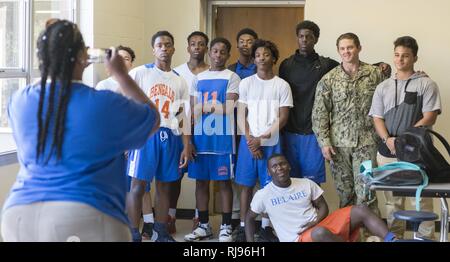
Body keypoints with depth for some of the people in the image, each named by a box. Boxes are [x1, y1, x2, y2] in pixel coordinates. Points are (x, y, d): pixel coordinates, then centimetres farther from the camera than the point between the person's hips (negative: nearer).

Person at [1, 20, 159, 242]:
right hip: (86, 219, -4)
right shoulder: (106, 104, -8)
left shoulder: (19, 101, 3)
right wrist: (121, 74, 15)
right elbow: (153, 119, 10)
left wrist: (65, 67, 26)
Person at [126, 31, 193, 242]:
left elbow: (184, 116, 14)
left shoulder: (180, 81, 14)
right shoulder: (139, 73, 1)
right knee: (138, 185, -4)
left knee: (165, 186, 9)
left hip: (170, 136, 4)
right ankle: (133, 235, 2)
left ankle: (162, 233, 18)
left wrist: (186, 146, 8)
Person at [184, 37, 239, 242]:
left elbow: (228, 108, -11)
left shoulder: (232, 77, 0)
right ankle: (204, 225, 17)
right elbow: (193, 110, 11)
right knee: (201, 181, 7)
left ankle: (226, 227, 8)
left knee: (224, 181, 1)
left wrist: (203, 106, -5)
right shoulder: (199, 78, 13)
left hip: (222, 137, -4)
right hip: (200, 136, 4)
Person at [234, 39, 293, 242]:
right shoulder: (246, 83, 5)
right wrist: (250, 140, -8)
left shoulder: (282, 85, 2)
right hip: (249, 141, 1)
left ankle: (265, 226, 13)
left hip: (271, 142, 0)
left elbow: (283, 117, -2)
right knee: (247, 185, 4)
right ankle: (243, 226, 11)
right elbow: (241, 115, 3)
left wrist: (262, 138, -9)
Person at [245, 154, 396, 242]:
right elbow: (249, 218, 14)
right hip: (299, 239, -5)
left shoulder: (306, 184, 9)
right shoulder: (263, 195, 1)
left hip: (320, 226, 5)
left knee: (360, 210, -14)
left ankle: (393, 241, -28)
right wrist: (250, 242, 4)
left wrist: (315, 222, -8)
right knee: (320, 233, -41)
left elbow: (323, 206, 13)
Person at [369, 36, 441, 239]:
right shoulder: (383, 87, 13)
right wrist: (388, 140, -11)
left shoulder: (426, 84, 1)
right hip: (388, 152, 4)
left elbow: (429, 118, -7)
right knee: (392, 200, 9)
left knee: (422, 199, -2)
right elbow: (377, 118, 8)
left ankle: (426, 238, 7)